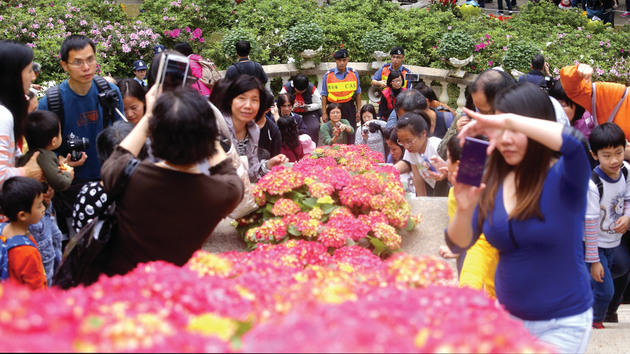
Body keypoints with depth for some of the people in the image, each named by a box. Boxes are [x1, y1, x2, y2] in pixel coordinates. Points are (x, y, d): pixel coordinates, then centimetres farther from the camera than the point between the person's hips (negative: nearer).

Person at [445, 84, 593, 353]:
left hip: (562, 323, -4)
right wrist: (464, 208, -23)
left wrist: (509, 120, -35)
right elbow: (459, 244, -3)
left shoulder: (563, 178, -16)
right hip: (507, 315, 5)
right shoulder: (492, 183, -3)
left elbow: (574, 142, -39)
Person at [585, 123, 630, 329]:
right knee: (604, 290, -7)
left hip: (613, 241, 6)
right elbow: (590, 224, -23)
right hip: (595, 244, -6)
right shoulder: (593, 184, -29)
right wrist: (594, 261, -18)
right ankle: (595, 321, 19)